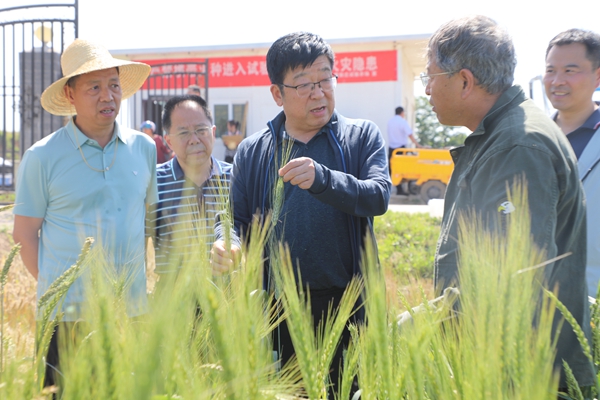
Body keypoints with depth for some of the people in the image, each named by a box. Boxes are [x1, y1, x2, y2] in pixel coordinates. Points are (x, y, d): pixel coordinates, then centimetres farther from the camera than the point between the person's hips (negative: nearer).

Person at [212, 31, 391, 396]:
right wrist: (224, 243, -12)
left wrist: (321, 178, -26)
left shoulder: (363, 136, 4)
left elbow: (378, 196, -11)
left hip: (347, 304, -1)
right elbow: (237, 219, 11)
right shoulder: (252, 151, 8)